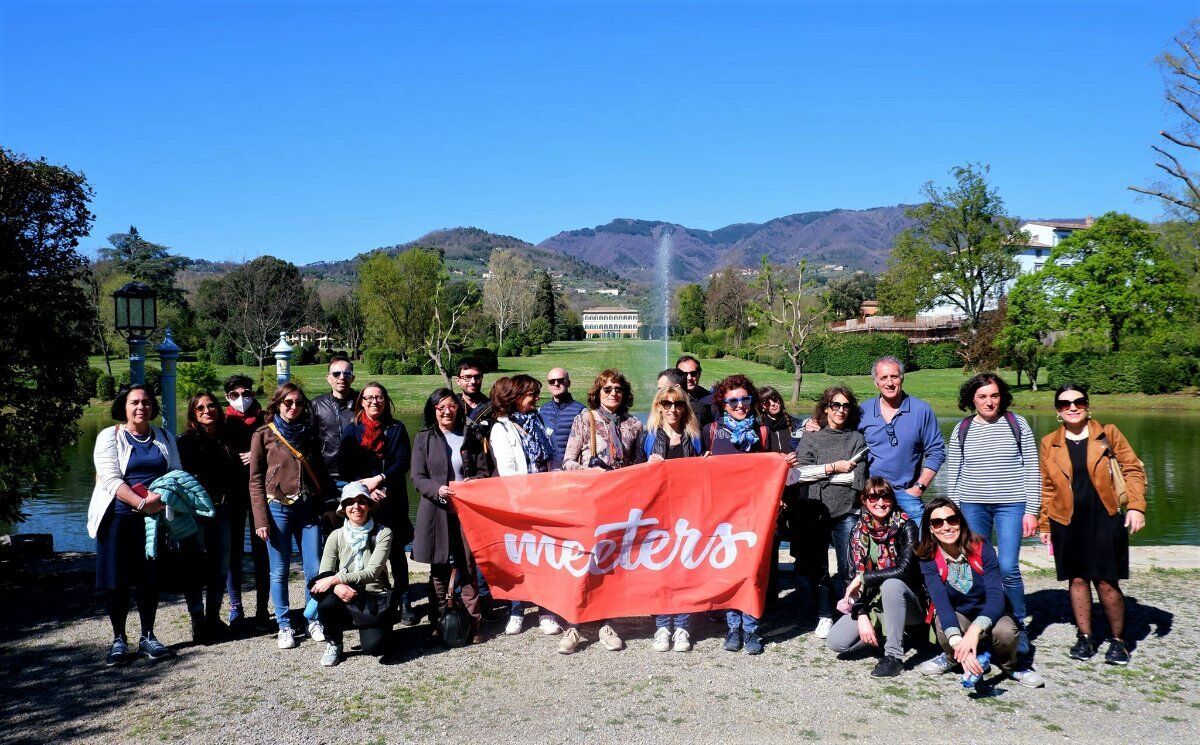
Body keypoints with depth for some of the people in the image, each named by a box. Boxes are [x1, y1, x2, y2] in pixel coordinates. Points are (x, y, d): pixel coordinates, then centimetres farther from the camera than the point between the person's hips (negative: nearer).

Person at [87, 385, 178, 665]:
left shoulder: (164, 437, 13)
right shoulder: (110, 437, 0)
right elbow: (111, 479, -10)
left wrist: (162, 496, -13)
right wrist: (141, 503, -22)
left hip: (155, 516, 3)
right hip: (118, 516, -3)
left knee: (150, 579, 6)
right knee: (117, 580, 1)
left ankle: (148, 636, 18)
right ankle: (118, 640, 12)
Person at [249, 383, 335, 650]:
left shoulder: (310, 433, 12)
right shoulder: (264, 434, 2)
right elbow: (256, 480, -1)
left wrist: (329, 504, 5)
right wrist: (261, 519, -8)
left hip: (309, 508, 3)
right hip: (278, 508, -3)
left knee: (315, 569, 1)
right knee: (280, 572, 3)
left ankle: (314, 621, 16)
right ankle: (284, 626, 14)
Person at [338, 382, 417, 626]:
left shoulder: (396, 428, 8)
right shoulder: (351, 430, 8)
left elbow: (403, 461, -2)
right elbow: (344, 467, 1)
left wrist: (378, 479, -13)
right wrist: (365, 488, -11)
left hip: (392, 500, 0)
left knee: (396, 551, 3)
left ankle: (403, 603, 10)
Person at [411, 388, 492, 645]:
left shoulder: (470, 438, 11)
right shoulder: (423, 439, 5)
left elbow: (484, 472, 10)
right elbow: (418, 478, -1)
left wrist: (472, 482, -11)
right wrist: (438, 490, -20)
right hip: (436, 511, -1)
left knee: (469, 568, -1)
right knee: (439, 571, 6)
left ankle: (473, 624, 5)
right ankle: (438, 624, 15)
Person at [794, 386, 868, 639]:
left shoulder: (857, 439, 8)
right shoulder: (811, 438, 9)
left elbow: (858, 480, -3)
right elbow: (801, 472, -5)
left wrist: (820, 473, -4)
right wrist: (835, 468, -7)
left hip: (846, 513, -1)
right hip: (815, 512, 1)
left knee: (848, 568, -3)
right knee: (817, 568, 6)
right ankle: (824, 616, 18)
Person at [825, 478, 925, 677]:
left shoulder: (905, 526, -14)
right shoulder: (859, 530, -2)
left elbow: (903, 570, -27)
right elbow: (855, 577, -5)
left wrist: (863, 578, -21)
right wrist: (861, 616, -16)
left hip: (908, 604, -4)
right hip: (872, 603, 4)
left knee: (891, 584, -37)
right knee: (835, 642, -13)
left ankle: (894, 656, -25)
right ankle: (885, 631, 12)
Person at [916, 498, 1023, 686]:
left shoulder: (982, 549, -18)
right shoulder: (929, 560, -16)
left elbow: (996, 596, -27)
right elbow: (941, 602, -29)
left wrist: (974, 631, -46)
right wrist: (958, 643, -47)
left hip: (989, 616, 0)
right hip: (956, 617, 1)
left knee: (1005, 632, -33)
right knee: (943, 625, -33)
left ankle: (1009, 664, 3)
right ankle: (952, 657, 2)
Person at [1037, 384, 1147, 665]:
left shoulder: (1108, 434, 3)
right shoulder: (1049, 443, 7)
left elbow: (1132, 469, 3)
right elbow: (1046, 487, 11)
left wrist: (1136, 506, -9)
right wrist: (1044, 524, 9)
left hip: (1104, 519, -2)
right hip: (1066, 523, 2)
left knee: (1107, 581, -3)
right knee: (1077, 579, 7)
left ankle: (1118, 640, 14)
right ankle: (1085, 637, 20)